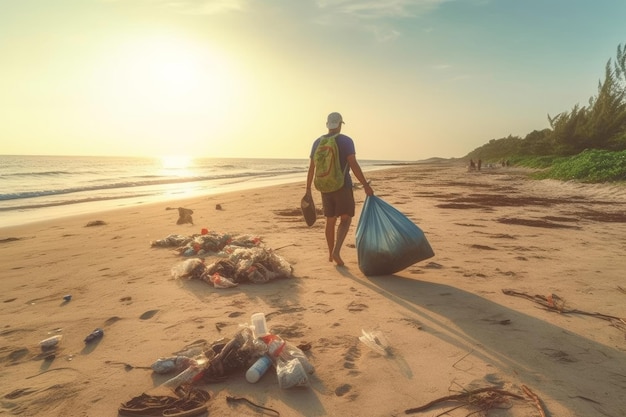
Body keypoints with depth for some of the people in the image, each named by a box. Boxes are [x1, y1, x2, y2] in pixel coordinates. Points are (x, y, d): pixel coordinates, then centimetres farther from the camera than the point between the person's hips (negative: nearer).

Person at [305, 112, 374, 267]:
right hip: (343, 186, -4)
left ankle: (331, 253, 26)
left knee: (330, 220, 15)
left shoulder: (317, 142, 6)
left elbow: (311, 167, 6)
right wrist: (366, 185, -12)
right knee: (345, 219, 3)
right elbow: (354, 165, -15)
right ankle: (336, 251, -16)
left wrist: (308, 188, 13)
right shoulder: (346, 141, -7)